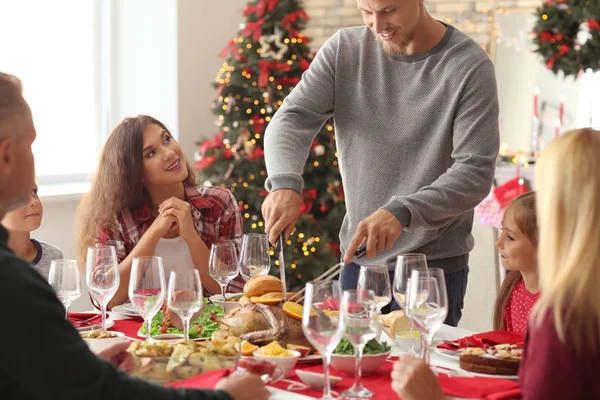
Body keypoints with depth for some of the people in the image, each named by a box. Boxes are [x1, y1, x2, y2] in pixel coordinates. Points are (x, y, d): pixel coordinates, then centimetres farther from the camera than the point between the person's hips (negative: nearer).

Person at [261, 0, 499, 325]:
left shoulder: (470, 67, -12)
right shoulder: (344, 49, 1)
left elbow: (476, 171, -17)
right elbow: (292, 118, -5)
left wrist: (403, 212, -32)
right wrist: (284, 183, -26)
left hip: (435, 263, -4)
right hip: (357, 257, 4)